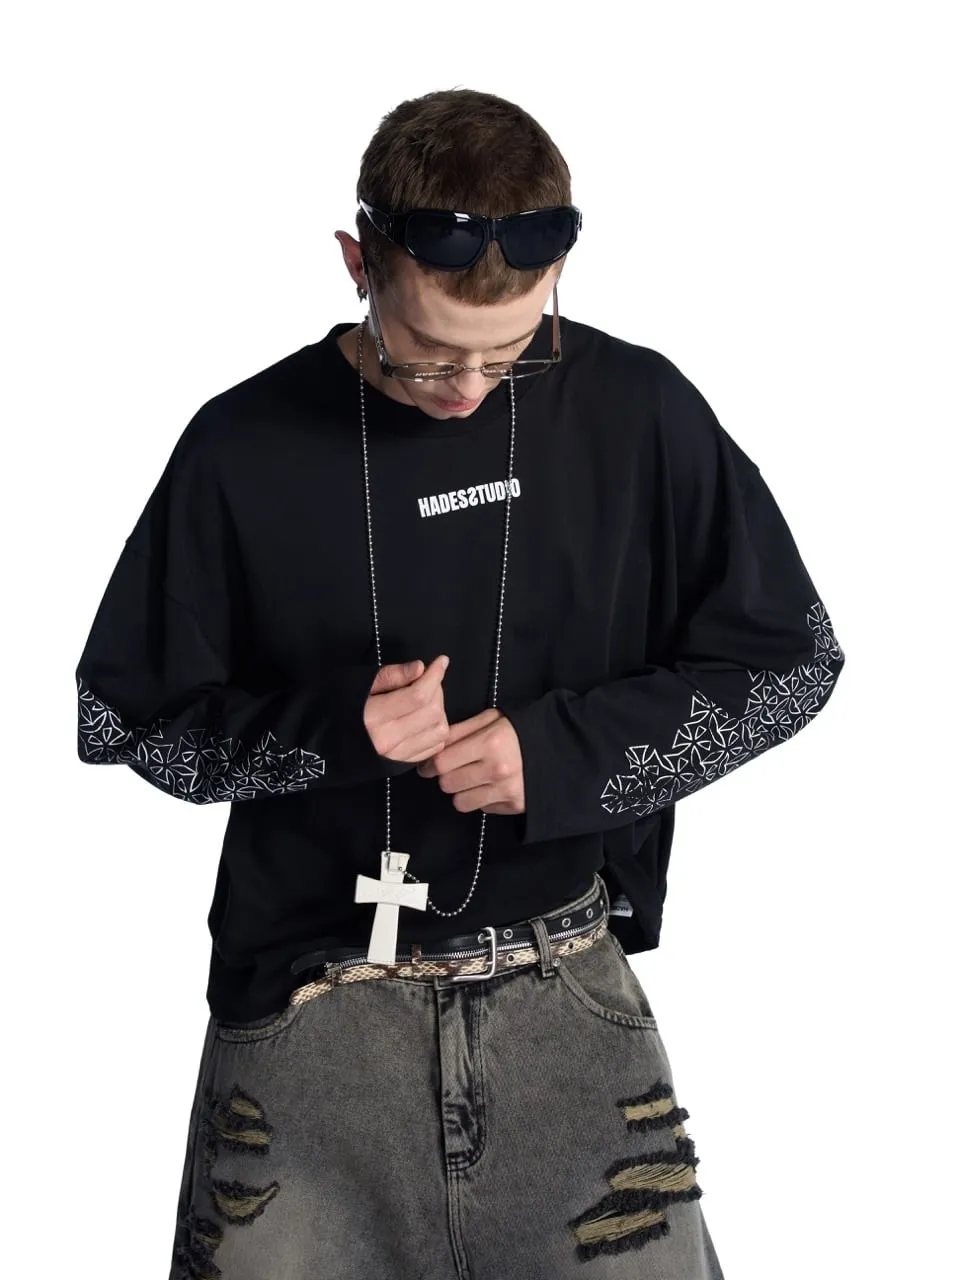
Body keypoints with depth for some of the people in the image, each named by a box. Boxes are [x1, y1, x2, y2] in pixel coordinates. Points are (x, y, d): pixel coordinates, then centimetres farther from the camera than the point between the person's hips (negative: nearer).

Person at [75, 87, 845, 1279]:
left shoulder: (636, 412, -5)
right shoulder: (246, 448, -7)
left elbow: (789, 658, 2)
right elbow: (120, 715, 2)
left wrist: (565, 748, -12)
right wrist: (326, 731, -16)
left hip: (565, 988, 1)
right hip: (308, 993, 0)